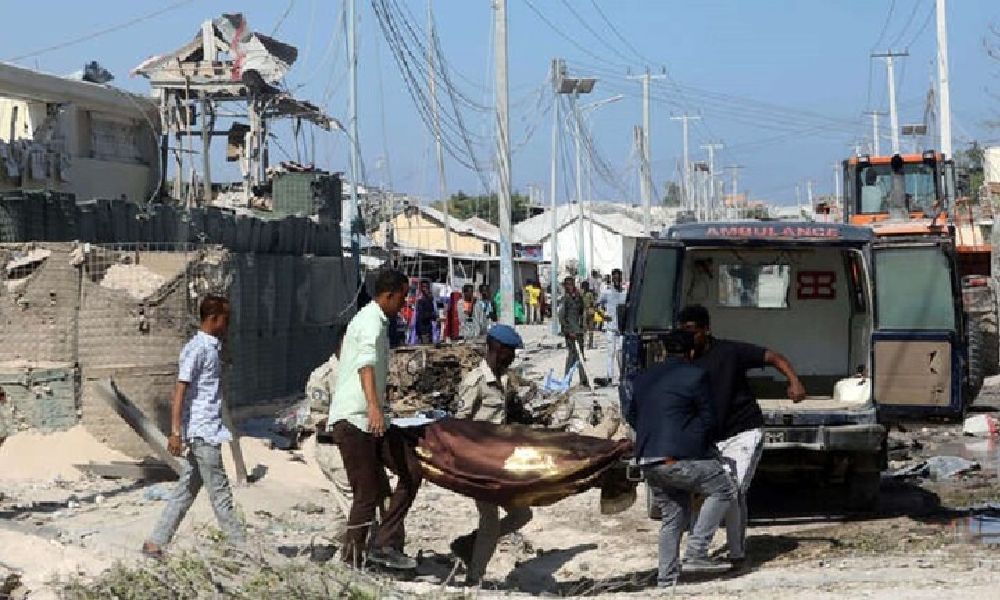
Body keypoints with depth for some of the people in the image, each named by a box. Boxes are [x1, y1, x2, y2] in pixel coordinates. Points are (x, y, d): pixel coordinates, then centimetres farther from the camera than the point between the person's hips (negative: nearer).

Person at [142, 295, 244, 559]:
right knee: (220, 492, -4)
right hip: (203, 431, -9)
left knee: (187, 490, 9)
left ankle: (155, 544, 10)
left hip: (209, 431, 9)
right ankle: (241, 547, -1)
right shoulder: (197, 349, -12)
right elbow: (180, 390, -18)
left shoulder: (212, 348, 17)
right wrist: (176, 431, -23)